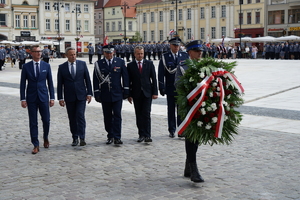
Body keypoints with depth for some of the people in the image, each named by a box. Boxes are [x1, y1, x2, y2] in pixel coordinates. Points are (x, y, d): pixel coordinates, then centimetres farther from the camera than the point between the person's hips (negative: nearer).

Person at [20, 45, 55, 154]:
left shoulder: (46, 66, 4)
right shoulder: (26, 66, 1)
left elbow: (50, 83, 6)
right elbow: (22, 84, 2)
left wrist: (52, 98, 1)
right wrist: (23, 99, -4)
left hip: (43, 97, 1)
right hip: (31, 98, -1)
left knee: (46, 120, 4)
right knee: (33, 122, 2)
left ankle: (45, 138, 32)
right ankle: (36, 145, 10)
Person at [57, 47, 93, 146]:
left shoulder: (82, 64, 3)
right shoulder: (62, 67, 2)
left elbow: (87, 79, 5)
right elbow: (60, 84, 3)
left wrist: (89, 93, -1)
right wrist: (60, 98, -1)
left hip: (81, 95, -1)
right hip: (69, 97, 1)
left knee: (80, 116, -10)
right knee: (72, 118, 6)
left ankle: (82, 138, -8)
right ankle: (75, 138, 16)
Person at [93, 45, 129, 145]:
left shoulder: (120, 62, 3)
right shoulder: (98, 64, 2)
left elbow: (125, 77, 5)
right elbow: (96, 79, 2)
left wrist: (126, 91, 1)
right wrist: (97, 93, -3)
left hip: (117, 94, -1)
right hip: (105, 95, 1)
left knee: (117, 116, -4)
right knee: (107, 117, 8)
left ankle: (117, 137, -2)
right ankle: (110, 136, 18)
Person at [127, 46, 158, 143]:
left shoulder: (149, 64, 5)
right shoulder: (130, 65, 4)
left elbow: (154, 79, 4)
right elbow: (129, 81, 4)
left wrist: (155, 92, -3)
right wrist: (129, 95, -2)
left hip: (147, 93, -1)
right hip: (136, 94, 1)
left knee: (146, 114, -6)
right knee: (139, 115, 5)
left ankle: (147, 135, -5)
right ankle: (141, 135, 13)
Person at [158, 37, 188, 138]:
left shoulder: (185, 56, 6)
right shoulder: (165, 57, 0)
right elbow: (161, 74, -4)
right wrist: (162, 88, -11)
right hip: (170, 88, -1)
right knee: (171, 110, 8)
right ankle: (172, 130, 18)